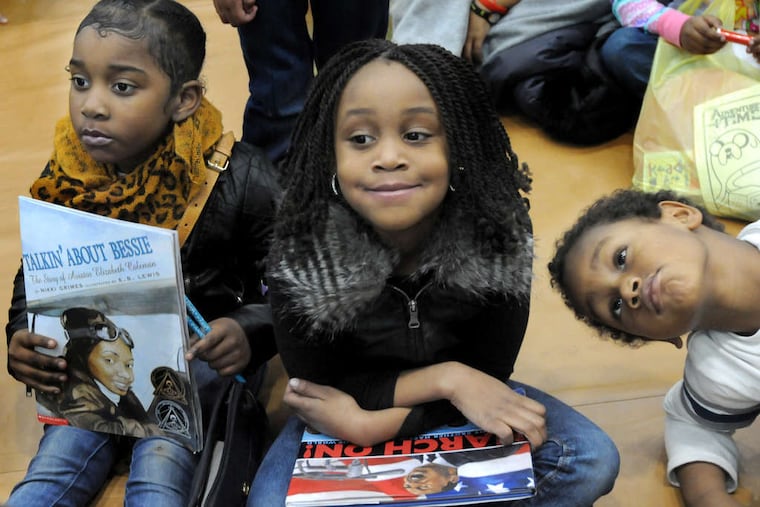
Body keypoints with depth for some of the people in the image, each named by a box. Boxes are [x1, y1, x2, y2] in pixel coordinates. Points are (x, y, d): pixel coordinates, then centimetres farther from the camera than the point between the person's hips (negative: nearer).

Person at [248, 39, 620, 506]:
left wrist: (374, 424, -31)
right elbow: (320, 387, -17)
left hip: (461, 405, 1)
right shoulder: (299, 257, -26)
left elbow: (487, 372, -16)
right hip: (343, 417, -1)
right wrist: (447, 379, -30)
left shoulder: (501, 234, -23)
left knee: (592, 462, -16)